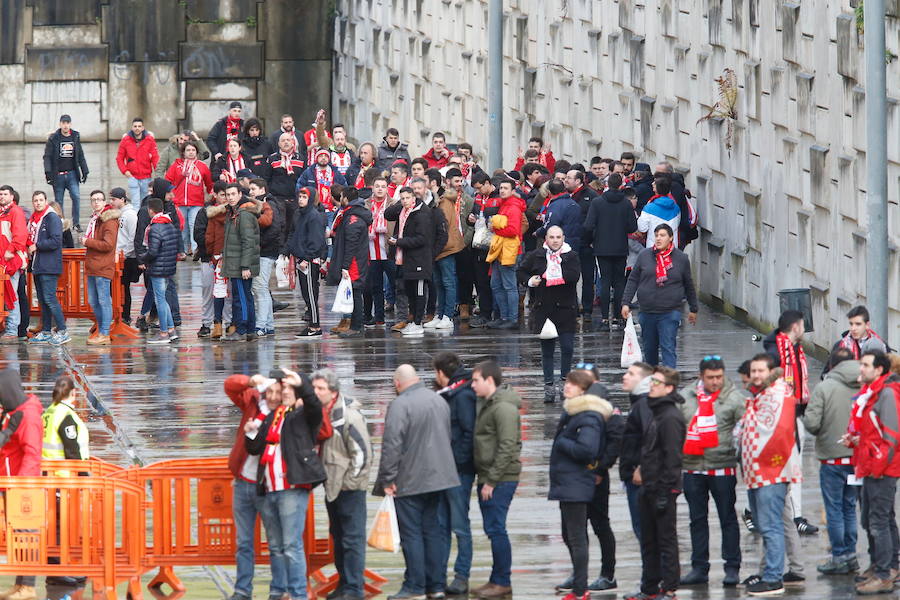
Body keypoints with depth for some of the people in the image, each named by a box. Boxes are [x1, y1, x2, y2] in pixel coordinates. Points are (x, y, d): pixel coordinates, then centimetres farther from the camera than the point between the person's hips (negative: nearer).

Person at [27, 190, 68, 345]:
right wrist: (30, 248, 7)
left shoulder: (52, 218, -10)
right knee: (42, 300, 12)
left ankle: (62, 332, -10)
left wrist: (37, 246, -11)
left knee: (49, 298, -12)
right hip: (37, 265, 9)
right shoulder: (33, 219, 16)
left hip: (49, 266, -9)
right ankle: (46, 332, 17)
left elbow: (56, 241, -19)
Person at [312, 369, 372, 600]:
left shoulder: (349, 416, -18)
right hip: (332, 486, 9)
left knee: (352, 539, -6)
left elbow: (362, 453, -18)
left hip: (350, 486, -9)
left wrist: (348, 481, -15)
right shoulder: (322, 413, 6)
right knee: (338, 538, 16)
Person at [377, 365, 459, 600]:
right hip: (438, 478, 7)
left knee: (411, 534, -2)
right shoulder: (439, 401, 10)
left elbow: (392, 445, -19)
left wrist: (388, 479, -12)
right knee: (433, 531, 12)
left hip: (410, 481, -7)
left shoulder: (400, 405, -15)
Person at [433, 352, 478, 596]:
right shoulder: (446, 396, 16)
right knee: (440, 524, 11)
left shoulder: (463, 396, -12)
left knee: (460, 525, -4)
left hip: (459, 472, -9)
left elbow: (469, 433, -18)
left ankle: (461, 578, -1)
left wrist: (458, 462, -18)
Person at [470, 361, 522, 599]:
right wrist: (485, 479, 13)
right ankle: (497, 580, 17)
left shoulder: (504, 408, -15)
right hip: (488, 478, 10)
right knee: (493, 529, 12)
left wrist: (491, 481, -19)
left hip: (500, 480, -10)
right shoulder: (487, 404, 15)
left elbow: (507, 447, -20)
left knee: (496, 529, -8)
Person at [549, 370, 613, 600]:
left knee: (576, 538, -8)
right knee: (570, 537, 17)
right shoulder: (571, 412, 16)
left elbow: (586, 450, -26)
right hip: (566, 484, 11)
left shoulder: (588, 417, -17)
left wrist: (561, 443, -15)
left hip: (576, 486, -11)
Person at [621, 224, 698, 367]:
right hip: (647, 312, 3)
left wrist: (693, 309, 19)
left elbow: (689, 285, 12)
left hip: (670, 313, -3)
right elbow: (633, 280, 9)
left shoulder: (681, 258, 2)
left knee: (668, 348, -12)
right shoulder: (644, 256, 4)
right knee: (649, 348, 14)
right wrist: (626, 303, 1)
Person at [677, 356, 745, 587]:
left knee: (728, 518, 2)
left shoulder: (733, 397, -3)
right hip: (692, 468, 4)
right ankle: (699, 567, 16)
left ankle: (732, 567, 7)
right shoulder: (686, 397, 7)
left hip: (722, 467, -4)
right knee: (697, 520, 9)